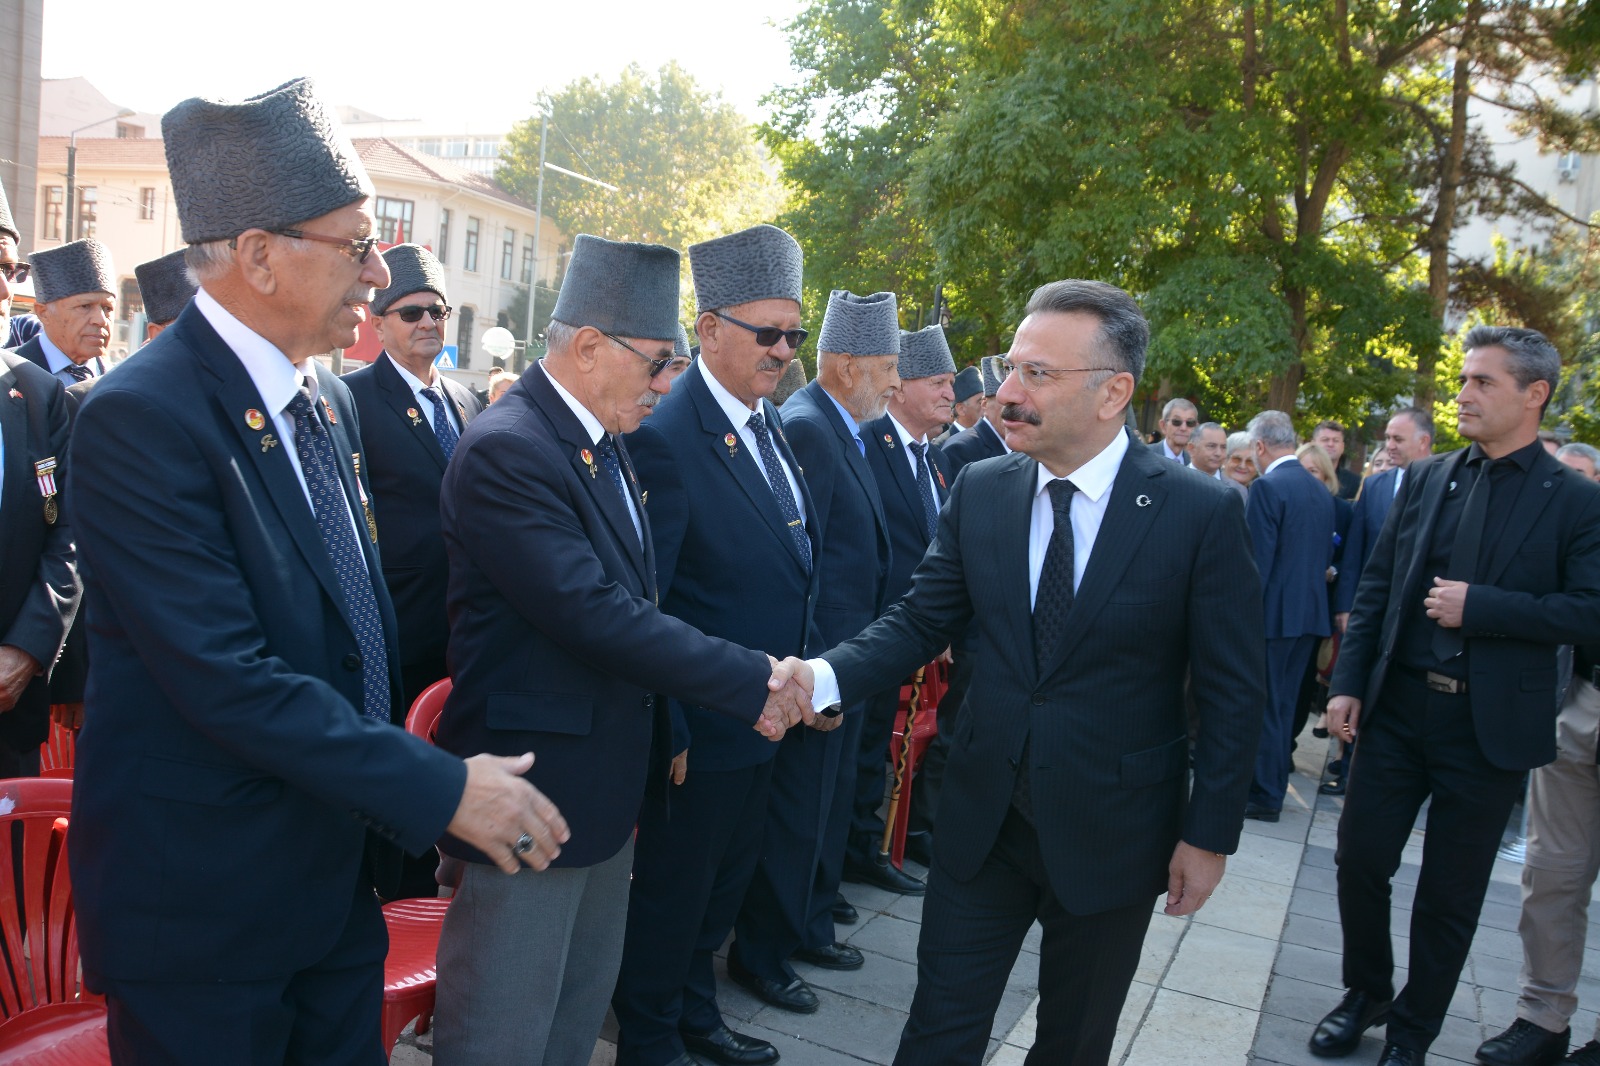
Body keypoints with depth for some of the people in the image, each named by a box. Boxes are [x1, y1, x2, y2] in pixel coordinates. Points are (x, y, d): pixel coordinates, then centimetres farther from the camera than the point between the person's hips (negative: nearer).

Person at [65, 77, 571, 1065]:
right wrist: (441, 789, -22)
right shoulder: (141, 418, -20)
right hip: (205, 905, -7)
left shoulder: (330, 400, 5)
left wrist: (385, 817, 11)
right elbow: (228, 680, -26)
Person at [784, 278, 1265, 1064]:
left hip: (1111, 832, -2)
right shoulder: (979, 491, -3)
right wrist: (824, 677, -19)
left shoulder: (1201, 514, -13)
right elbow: (919, 620, -2)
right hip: (984, 817, 2)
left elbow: (1232, 691, -8)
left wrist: (1209, 834, -7)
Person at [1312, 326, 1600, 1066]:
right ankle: (1365, 993, 34)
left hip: (1489, 726, -3)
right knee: (1360, 859, 9)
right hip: (1397, 707, 3)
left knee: (1450, 894, 11)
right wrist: (1348, 683, 0)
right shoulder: (1424, 479, 6)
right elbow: (1375, 587, 6)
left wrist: (1479, 606, -20)